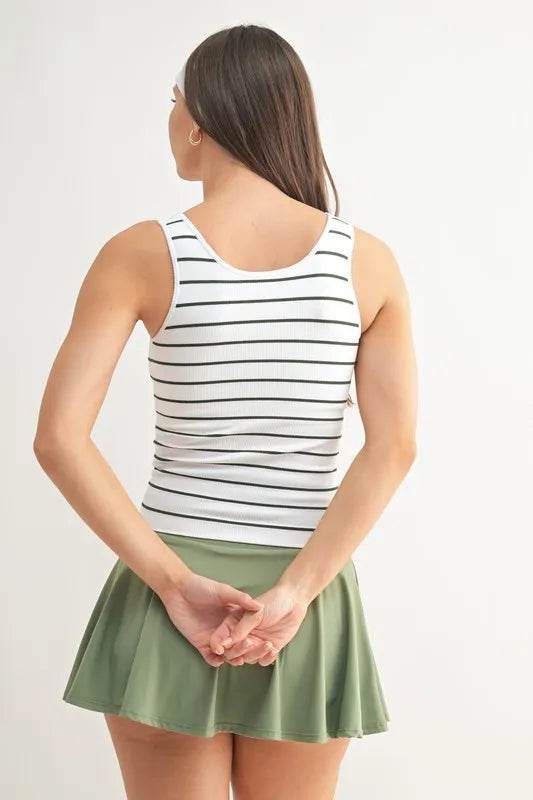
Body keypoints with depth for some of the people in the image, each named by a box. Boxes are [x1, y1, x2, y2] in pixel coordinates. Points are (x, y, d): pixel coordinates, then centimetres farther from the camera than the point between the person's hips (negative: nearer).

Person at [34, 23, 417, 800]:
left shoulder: (142, 253, -7)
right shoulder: (368, 260, -2)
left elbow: (59, 437, -15)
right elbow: (395, 447, -12)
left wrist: (175, 583, -13)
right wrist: (294, 592, -14)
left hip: (169, 592, -1)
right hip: (308, 606, 2)